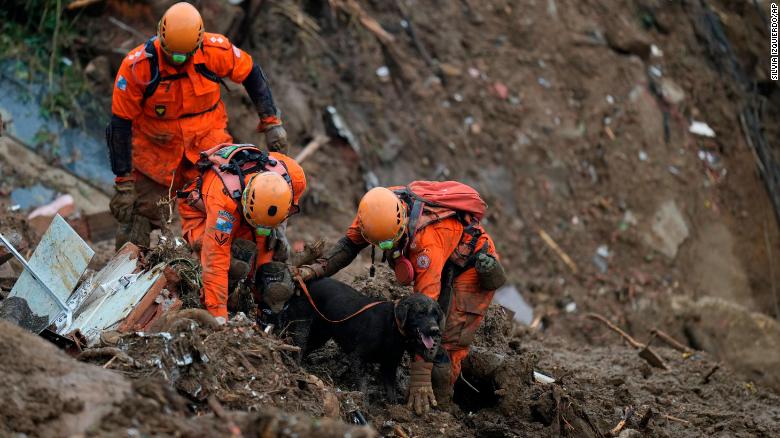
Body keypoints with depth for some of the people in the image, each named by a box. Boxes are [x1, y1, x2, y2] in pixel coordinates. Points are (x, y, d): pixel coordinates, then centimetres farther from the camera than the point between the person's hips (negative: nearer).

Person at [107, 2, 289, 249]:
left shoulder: (216, 50, -18)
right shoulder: (136, 66, -22)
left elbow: (251, 74, 3)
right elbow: (121, 124, -14)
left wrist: (271, 122, 3)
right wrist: (123, 181, -13)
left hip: (207, 142, 1)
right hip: (155, 152, -1)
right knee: (139, 218, 3)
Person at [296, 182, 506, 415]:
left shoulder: (426, 238, -42)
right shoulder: (379, 206, -24)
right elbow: (349, 244, -6)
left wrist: (420, 376, -43)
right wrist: (316, 269, -26)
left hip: (473, 266, -8)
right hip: (444, 265, 8)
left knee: (445, 346, -14)